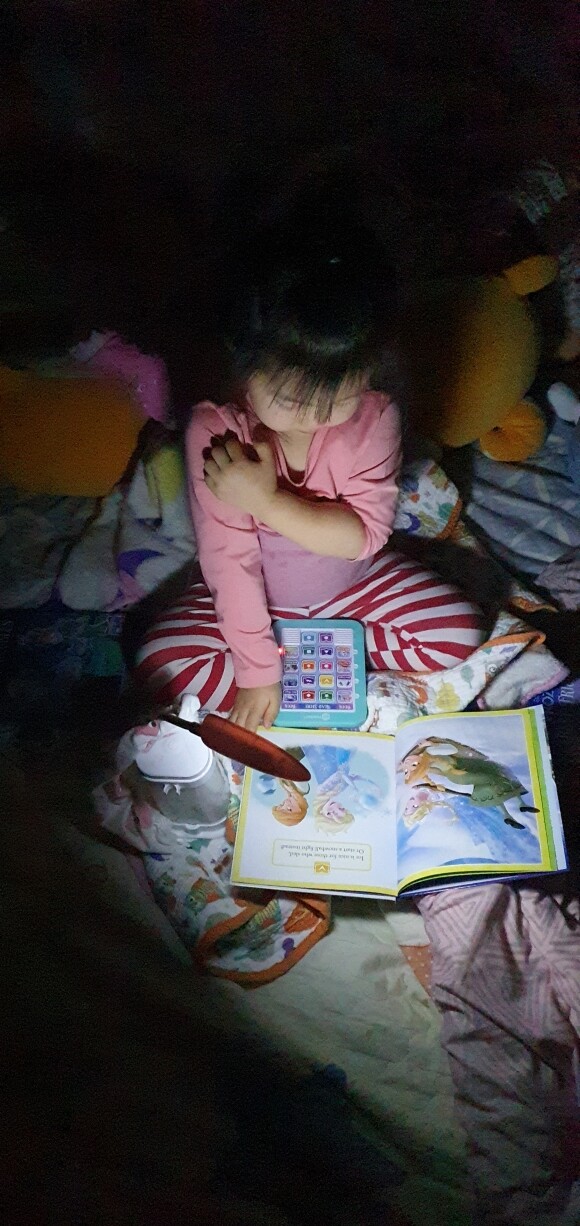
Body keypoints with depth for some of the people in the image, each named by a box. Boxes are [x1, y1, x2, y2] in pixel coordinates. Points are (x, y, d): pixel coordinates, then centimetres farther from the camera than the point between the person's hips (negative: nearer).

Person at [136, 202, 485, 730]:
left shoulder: (376, 417, -22)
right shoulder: (215, 430, -26)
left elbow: (364, 534, -25)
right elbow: (228, 558, -24)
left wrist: (267, 500, -37)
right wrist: (256, 669, -22)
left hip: (354, 584, 2)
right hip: (257, 598, -1)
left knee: (459, 633, -12)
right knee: (161, 661, -18)